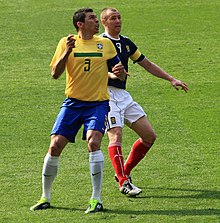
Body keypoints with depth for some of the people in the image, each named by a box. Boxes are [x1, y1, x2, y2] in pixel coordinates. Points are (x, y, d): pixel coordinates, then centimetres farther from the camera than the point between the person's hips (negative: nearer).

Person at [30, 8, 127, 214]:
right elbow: (55, 73, -4)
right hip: (73, 103, 1)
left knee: (93, 142, -23)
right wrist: (67, 52, -18)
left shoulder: (105, 44, 6)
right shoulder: (66, 42, 3)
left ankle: (96, 199, -15)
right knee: (55, 146, -5)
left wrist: (118, 72, -10)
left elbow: (116, 69, 14)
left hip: (98, 103, -1)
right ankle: (45, 198, 13)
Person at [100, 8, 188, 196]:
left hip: (124, 95, 8)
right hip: (107, 94, -8)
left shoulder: (126, 43, 16)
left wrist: (171, 79, 22)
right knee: (116, 136, -21)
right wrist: (111, 74, -35)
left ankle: (124, 172, 15)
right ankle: (123, 182, -22)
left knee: (150, 136, 5)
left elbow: (147, 64, 25)